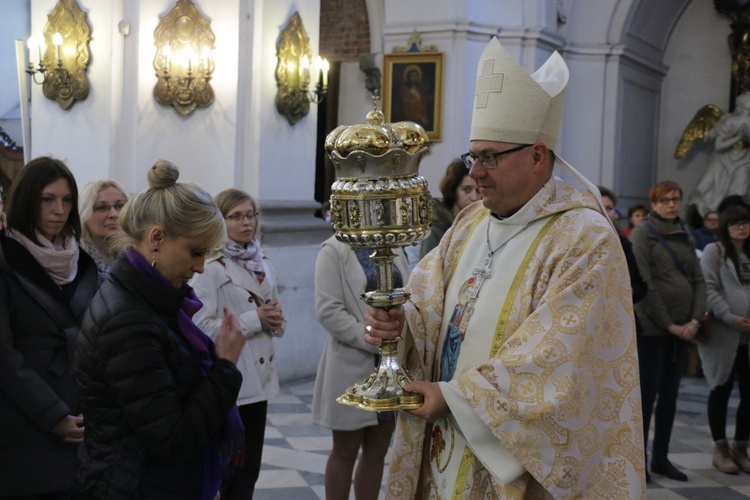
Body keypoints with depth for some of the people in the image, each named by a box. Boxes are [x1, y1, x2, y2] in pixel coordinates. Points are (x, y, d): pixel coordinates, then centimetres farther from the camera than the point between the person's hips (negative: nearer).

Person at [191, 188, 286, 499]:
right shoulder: (210, 267, -12)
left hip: (259, 378, 7)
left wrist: (275, 321, -3)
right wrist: (254, 320, -18)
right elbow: (203, 327, -20)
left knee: (249, 469, 14)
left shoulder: (262, 264, 10)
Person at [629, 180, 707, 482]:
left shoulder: (684, 236, 15)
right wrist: (668, 324, -13)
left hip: (683, 328, 6)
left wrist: (695, 320, -4)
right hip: (652, 327, -6)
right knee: (647, 393, -3)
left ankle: (661, 457, 19)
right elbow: (644, 284, -12)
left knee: (670, 393, 10)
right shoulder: (643, 233, -4)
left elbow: (699, 280, 10)